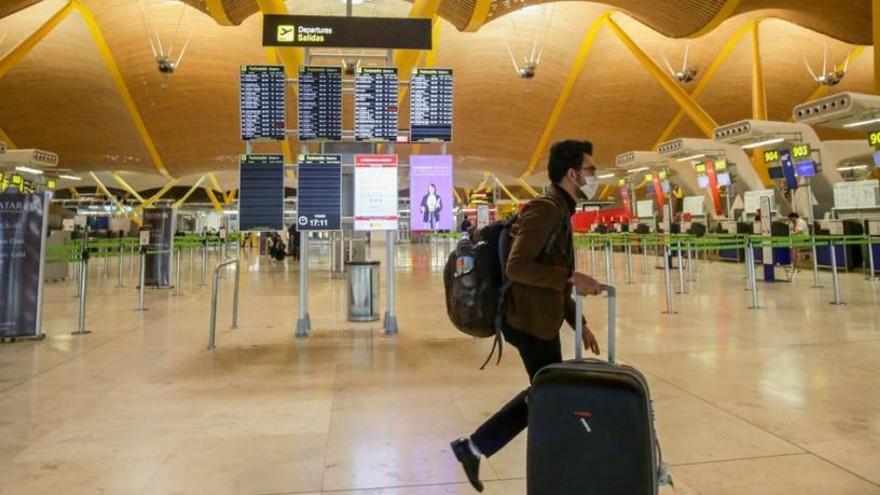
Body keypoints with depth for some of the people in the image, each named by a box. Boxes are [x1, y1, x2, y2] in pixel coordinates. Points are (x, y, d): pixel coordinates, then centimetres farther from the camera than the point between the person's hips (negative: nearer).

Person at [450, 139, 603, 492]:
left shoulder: (560, 212, 15)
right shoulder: (544, 210, -17)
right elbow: (517, 267, -29)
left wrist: (578, 324, 17)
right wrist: (573, 277, -26)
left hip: (542, 319, 10)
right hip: (530, 321, -10)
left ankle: (474, 447, 24)